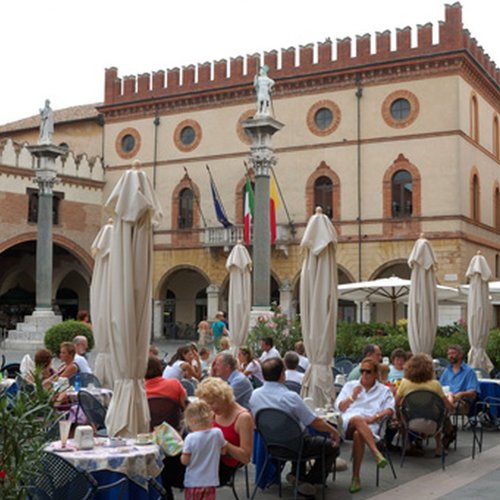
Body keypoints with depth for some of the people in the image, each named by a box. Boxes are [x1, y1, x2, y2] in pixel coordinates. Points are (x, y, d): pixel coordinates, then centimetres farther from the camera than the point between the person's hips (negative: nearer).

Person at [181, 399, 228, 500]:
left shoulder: (190, 438, -17)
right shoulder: (217, 433, -9)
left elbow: (184, 461, -11)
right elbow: (223, 451, 7)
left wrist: (183, 452, 8)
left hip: (193, 482, -1)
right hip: (210, 481, 2)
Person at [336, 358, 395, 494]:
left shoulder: (384, 390, 24)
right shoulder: (350, 385, 28)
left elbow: (390, 410, 7)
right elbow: (339, 407, 19)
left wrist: (375, 417, -11)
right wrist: (353, 396, 3)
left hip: (369, 426, -1)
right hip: (347, 422, 1)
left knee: (358, 434, -39)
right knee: (357, 419, -39)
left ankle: (356, 478, -33)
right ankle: (377, 454, -49)